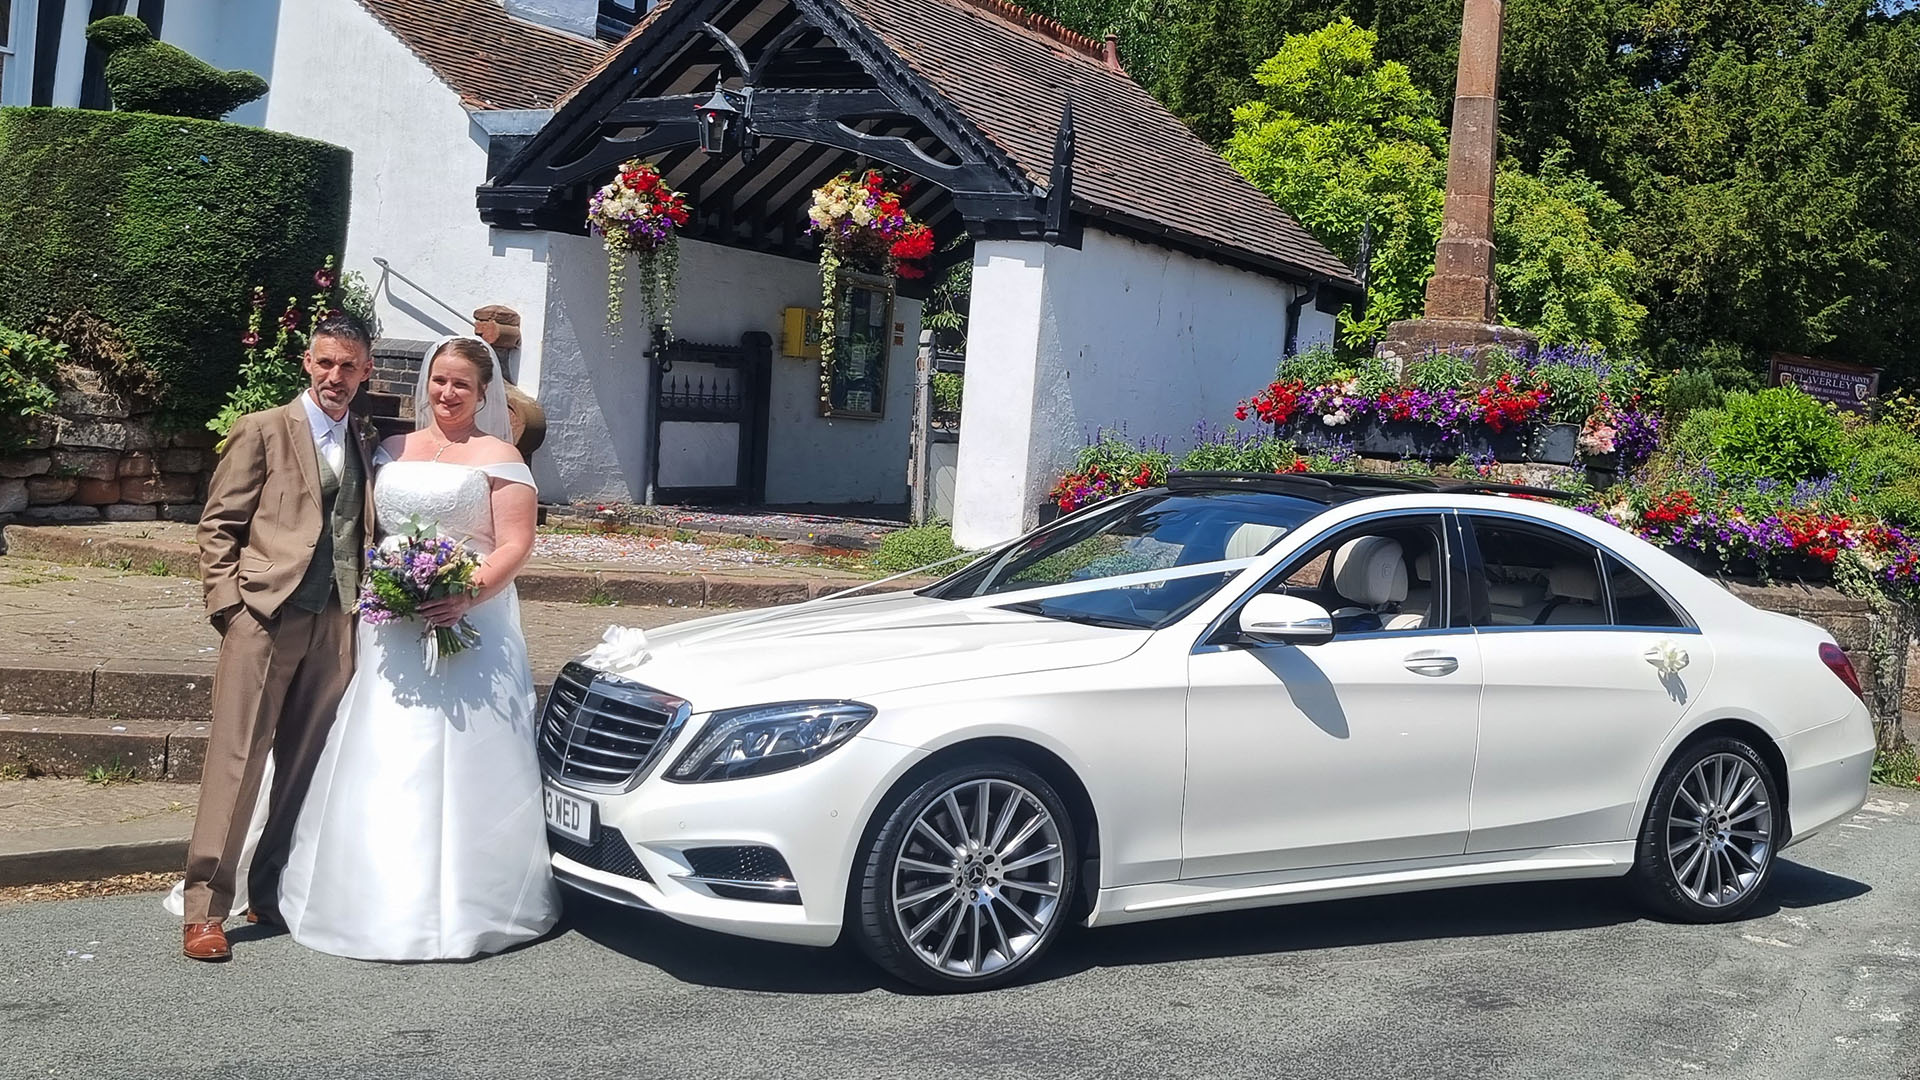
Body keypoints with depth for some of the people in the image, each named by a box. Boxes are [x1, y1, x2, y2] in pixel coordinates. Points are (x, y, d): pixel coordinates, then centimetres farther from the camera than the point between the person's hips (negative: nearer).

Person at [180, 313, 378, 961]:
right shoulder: (264, 431, 3)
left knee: (302, 764, 8)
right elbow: (218, 524, 1)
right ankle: (205, 907, -3)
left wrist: (371, 600, 6)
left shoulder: (368, 445, 16)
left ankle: (268, 888, 20)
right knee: (236, 758, -6)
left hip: (336, 624, 4)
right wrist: (227, 603, -8)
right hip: (264, 616, -4)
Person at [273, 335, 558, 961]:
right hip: (390, 632, 5)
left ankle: (460, 902, -1)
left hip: (467, 627, -5)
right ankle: (383, 893, 11)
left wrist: (466, 596, -22)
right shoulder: (392, 451, 17)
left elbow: (515, 545, -7)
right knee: (383, 761, 4)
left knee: (457, 762, -6)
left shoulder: (498, 457, 1)